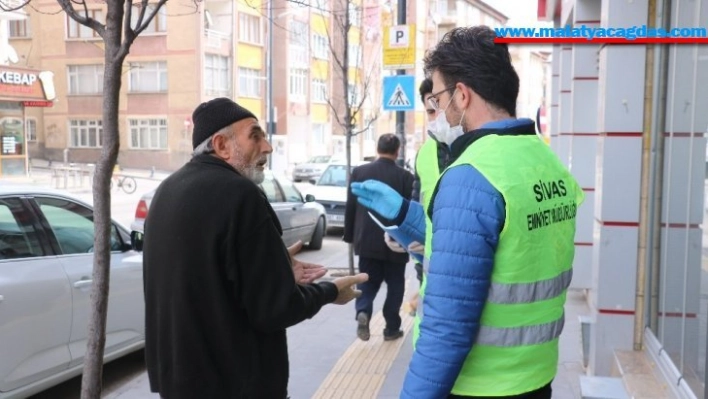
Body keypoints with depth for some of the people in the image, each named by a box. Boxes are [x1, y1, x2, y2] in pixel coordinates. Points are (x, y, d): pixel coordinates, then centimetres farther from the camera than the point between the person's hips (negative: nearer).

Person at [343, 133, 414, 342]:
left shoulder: (359, 172, -2)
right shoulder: (405, 176, -8)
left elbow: (350, 207, 2)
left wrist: (349, 236, 12)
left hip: (367, 240, 2)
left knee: (367, 282, 12)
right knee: (395, 285, 12)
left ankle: (363, 312, -12)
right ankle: (392, 328, 17)